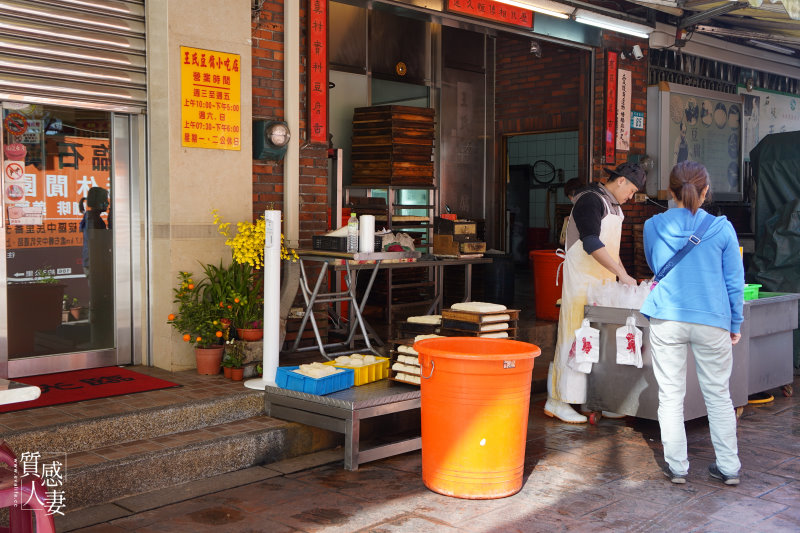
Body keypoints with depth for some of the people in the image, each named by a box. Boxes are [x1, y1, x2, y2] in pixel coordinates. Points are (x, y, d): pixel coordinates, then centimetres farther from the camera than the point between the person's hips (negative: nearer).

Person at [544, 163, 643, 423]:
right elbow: (591, 244, -22)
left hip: (604, 282, 9)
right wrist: (622, 274, -24)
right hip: (582, 281, -9)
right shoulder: (590, 200, -11)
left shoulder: (614, 207, 19)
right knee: (576, 336, -8)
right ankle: (558, 401, -3)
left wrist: (624, 278, 17)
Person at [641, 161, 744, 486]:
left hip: (667, 320, 0)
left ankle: (677, 467, 13)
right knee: (718, 394, 12)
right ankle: (729, 467, 19)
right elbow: (734, 281, 2)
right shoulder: (721, 228, -3)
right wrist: (735, 323, 13)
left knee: (670, 395, 8)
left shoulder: (652, 226, 1)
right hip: (712, 322, 0)